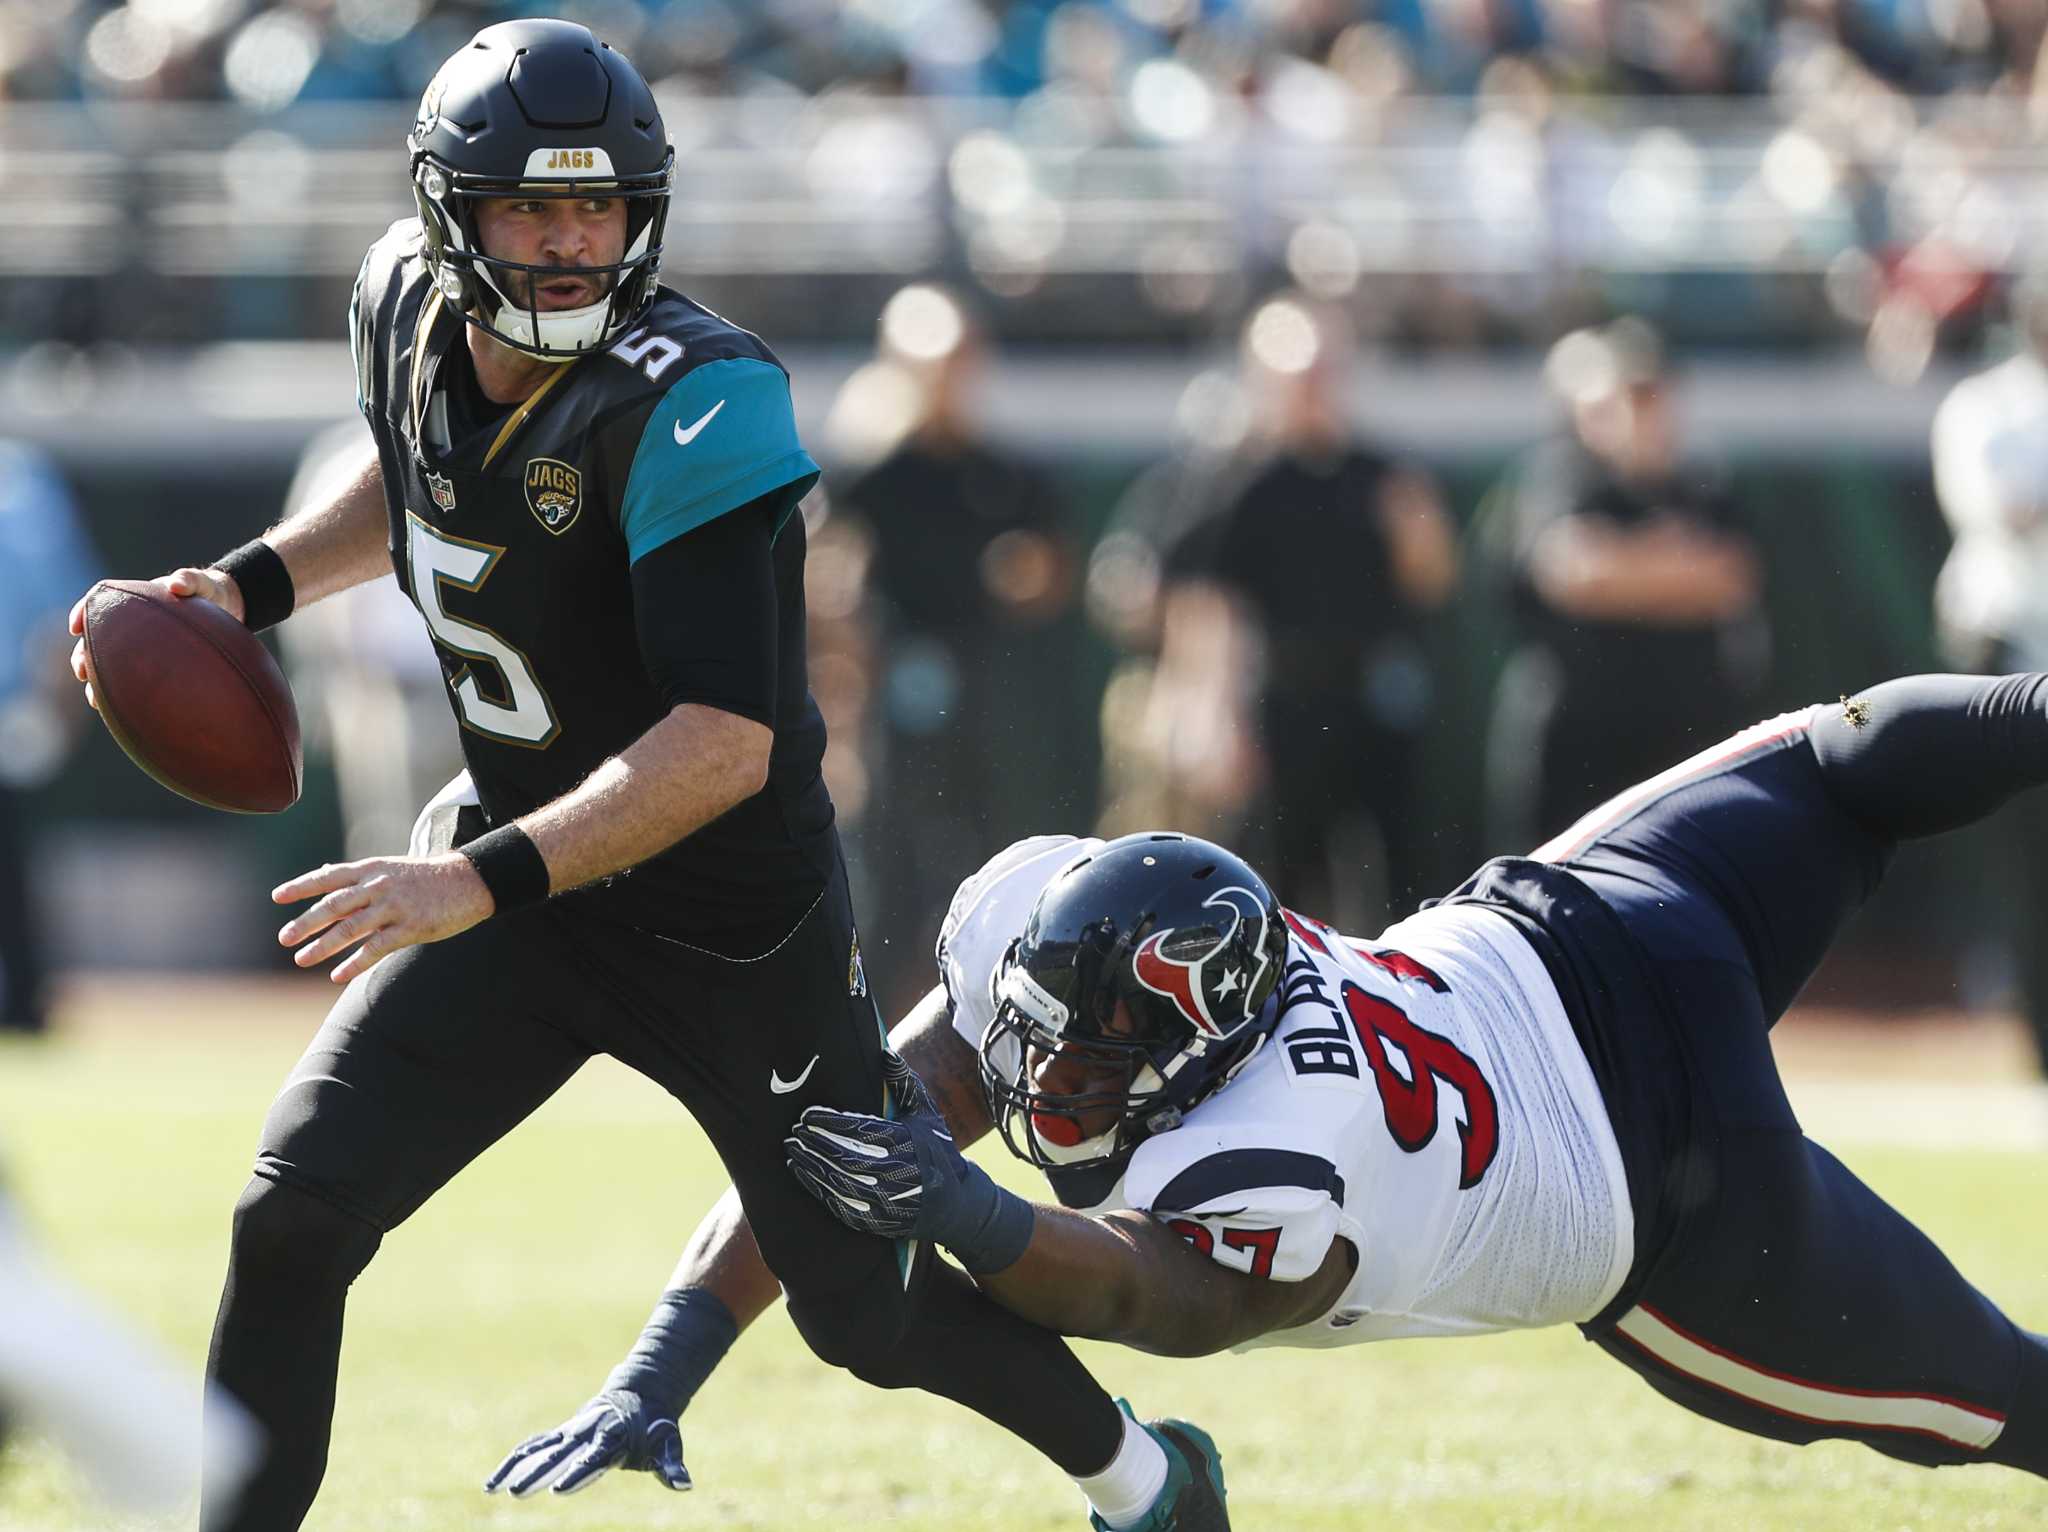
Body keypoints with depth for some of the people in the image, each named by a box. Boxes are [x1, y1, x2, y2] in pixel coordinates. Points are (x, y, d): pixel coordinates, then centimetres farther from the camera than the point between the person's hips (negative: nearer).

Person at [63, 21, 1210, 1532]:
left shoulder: (695, 403, -29)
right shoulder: (406, 305, -7)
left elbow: (727, 743, -34)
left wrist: (481, 883, -41)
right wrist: (252, 585, 1)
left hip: (738, 924, -5)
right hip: (525, 867, 5)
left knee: (865, 1317, 9)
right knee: (290, 1220, -11)